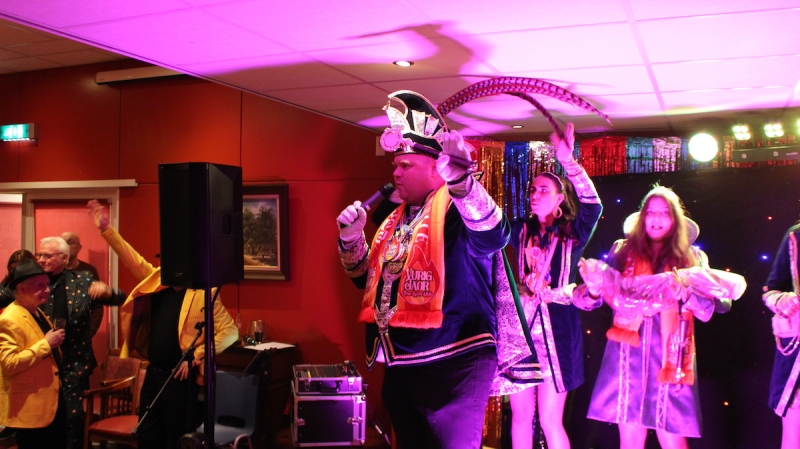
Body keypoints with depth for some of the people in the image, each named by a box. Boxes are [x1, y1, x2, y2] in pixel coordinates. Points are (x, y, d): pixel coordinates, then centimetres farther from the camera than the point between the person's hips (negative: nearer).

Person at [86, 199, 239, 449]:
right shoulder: (157, 281, 5)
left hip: (180, 378, -6)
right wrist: (106, 230, 1)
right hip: (153, 374, 6)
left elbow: (231, 332, -15)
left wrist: (196, 355, -20)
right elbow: (132, 258, 8)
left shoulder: (203, 294, -12)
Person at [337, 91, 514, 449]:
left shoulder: (457, 208, -11)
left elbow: (492, 235, -33)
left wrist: (460, 180, -48)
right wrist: (351, 239, 3)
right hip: (400, 366, 9)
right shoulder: (396, 219, 15)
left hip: (453, 365, -9)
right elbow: (367, 278, 21)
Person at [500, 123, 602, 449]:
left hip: (556, 329, -4)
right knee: (520, 415, 10)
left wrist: (568, 162, -27)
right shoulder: (522, 231, 10)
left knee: (550, 420, -1)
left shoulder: (572, 234, -1)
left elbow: (593, 206, -18)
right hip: (521, 326, 4)